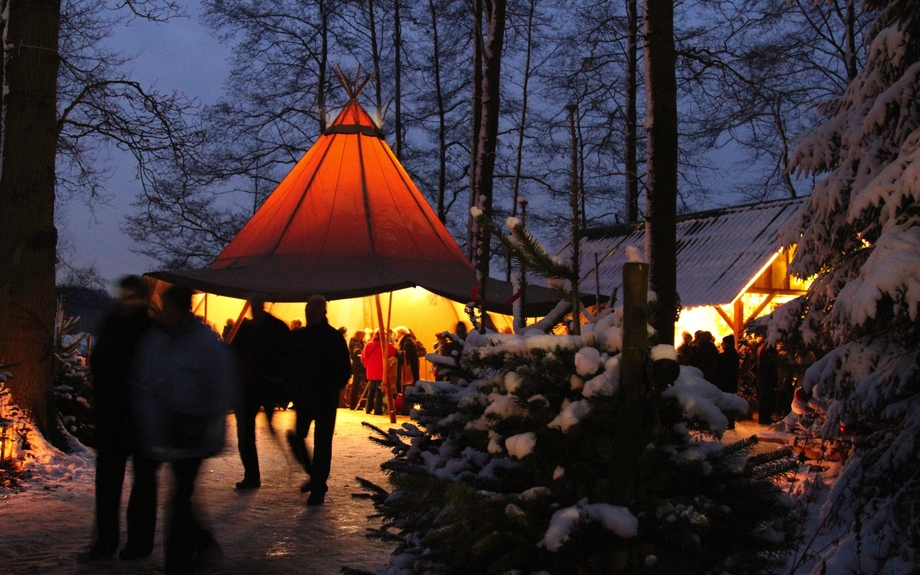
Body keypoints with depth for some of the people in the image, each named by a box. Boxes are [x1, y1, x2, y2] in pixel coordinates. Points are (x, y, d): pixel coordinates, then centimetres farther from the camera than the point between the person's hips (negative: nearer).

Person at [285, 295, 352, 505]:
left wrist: (330, 390, -16)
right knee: (296, 438, 9)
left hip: (326, 400, -5)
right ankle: (316, 477, 29)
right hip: (303, 397, 5)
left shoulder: (334, 338, -7)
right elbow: (289, 364, 13)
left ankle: (318, 487, 7)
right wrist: (292, 388, 0)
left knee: (322, 444, -1)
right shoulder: (297, 336, 6)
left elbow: (345, 371, -8)